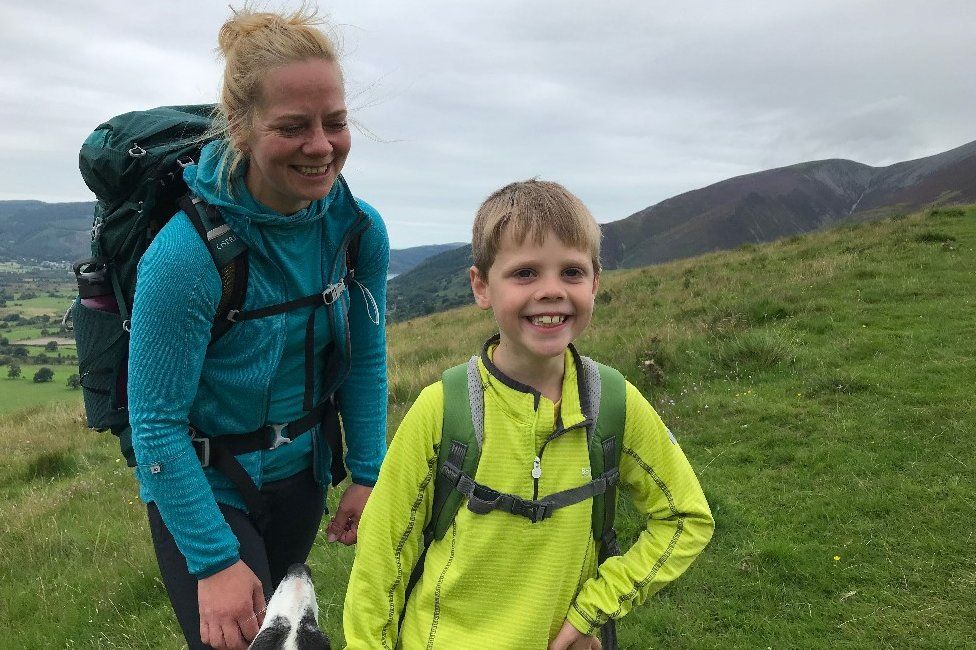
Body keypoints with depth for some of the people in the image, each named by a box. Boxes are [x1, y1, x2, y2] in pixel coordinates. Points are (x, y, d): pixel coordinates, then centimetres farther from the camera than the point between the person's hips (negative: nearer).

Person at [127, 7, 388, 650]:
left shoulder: (360, 229, -13)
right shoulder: (185, 253, -28)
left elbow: (366, 359, -2)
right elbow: (158, 425, -23)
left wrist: (368, 474, -5)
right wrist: (215, 561, -23)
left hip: (300, 475, 5)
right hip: (202, 488, -5)